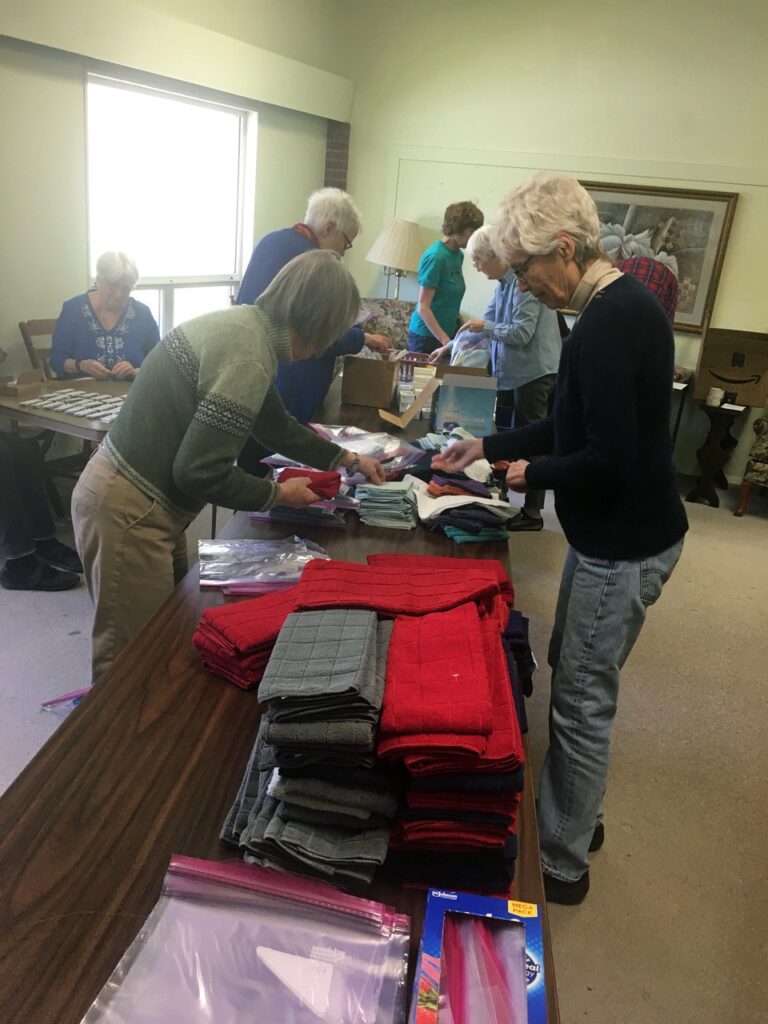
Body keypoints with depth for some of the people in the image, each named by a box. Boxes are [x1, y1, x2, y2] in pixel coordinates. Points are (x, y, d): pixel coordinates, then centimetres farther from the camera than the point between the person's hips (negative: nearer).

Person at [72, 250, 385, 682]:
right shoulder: (248, 357, -24)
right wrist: (279, 493, -9)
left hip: (131, 490, 10)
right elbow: (200, 472, -24)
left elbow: (276, 424, 21)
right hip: (128, 511, -10)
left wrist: (347, 459, 27)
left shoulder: (246, 322, 7)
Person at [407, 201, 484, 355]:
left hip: (449, 331, 7)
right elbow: (423, 308, -18)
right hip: (426, 336, -7)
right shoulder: (436, 257, -16)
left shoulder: (458, 255, 7)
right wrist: (445, 340, -22)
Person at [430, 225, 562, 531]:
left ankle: (532, 513, 8)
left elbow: (522, 333, -23)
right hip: (511, 375, 10)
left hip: (533, 374, -10)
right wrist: (449, 346, 18)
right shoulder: (504, 284, 12)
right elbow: (487, 323, 20)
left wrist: (485, 327, -10)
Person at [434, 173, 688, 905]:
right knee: (573, 674, 20)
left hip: (622, 544, -10)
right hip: (613, 533, 10)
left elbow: (607, 459, -26)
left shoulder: (609, 323, -23)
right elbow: (578, 427, 15)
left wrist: (534, 475, -9)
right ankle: (574, 818, 39)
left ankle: (561, 864, 22)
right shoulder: (622, 304, 9)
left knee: (581, 700, 3)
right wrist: (490, 447, 13)